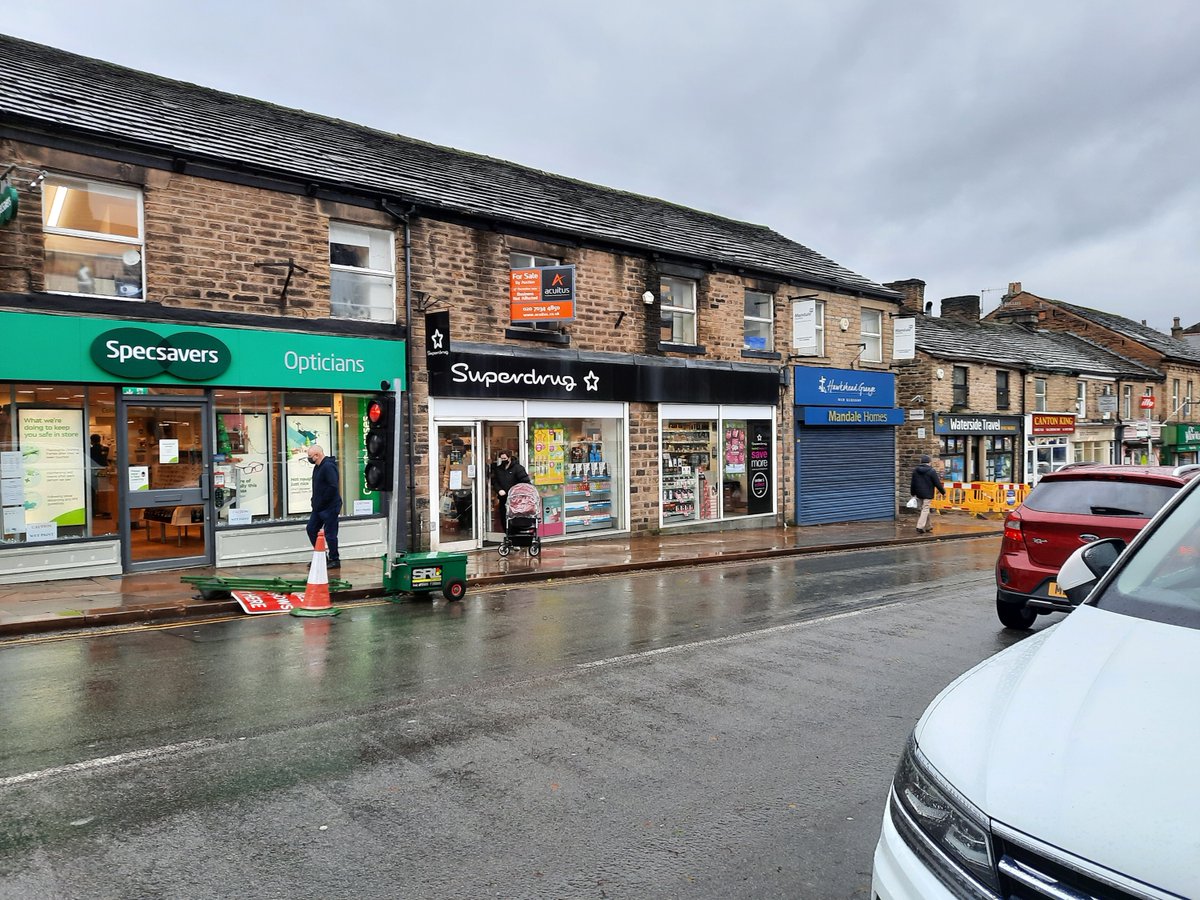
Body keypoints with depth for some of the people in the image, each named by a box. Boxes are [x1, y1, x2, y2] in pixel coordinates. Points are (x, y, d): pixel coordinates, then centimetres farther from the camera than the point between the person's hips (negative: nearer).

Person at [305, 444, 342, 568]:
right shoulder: (318, 467, 13)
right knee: (311, 529, 13)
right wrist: (315, 502, 12)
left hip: (330, 508, -10)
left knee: (330, 534, -2)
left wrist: (322, 502, -20)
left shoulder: (328, 467, -19)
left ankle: (335, 560, 9)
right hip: (318, 507, 10)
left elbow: (333, 487, -26)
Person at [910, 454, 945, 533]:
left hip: (919, 494, 6)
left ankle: (927, 526, 25)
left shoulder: (915, 470, 6)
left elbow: (913, 483, 11)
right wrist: (943, 492, 2)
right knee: (925, 509, -4)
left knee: (924, 509, 17)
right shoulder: (932, 471, -12)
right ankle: (920, 526, -13)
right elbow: (937, 483, -9)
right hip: (927, 494, -6)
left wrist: (913, 493, 18)